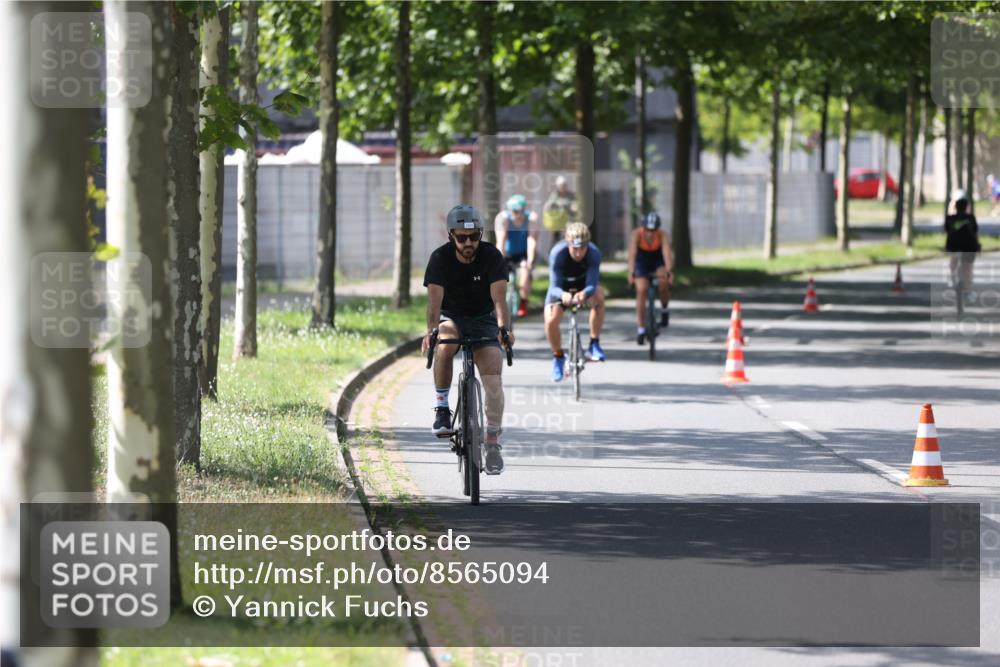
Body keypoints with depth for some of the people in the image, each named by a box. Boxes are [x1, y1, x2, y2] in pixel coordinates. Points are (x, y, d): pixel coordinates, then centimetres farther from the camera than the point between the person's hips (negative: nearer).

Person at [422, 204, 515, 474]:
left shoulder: (492, 257, -17)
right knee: (444, 346, -36)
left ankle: (493, 443, -8)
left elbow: (499, 297, -28)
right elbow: (435, 298, -28)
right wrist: (431, 331, -47)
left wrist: (504, 327, -46)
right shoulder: (440, 258, -17)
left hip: (483, 320, 1)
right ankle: (441, 407, -21)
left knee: (493, 378, -16)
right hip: (451, 318, -1)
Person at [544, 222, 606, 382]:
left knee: (598, 296, -33)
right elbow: (554, 287, -34)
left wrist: (584, 293, -60)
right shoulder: (557, 253, -34)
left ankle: (594, 344, -19)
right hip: (562, 286, -1)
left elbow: (592, 284, -36)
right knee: (551, 321, -22)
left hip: (583, 284, 1)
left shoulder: (594, 253, -31)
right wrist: (562, 295, -59)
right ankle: (558, 357, 7)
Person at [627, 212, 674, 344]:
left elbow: (666, 253, -39)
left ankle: (665, 310, 2)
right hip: (642, 261, 0)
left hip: (658, 260, 0)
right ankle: (641, 329, -9)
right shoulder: (637, 234, -29)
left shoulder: (663, 235, -27)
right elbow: (632, 254, -39)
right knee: (641, 290, -15)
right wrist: (631, 272, -53)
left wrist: (668, 271, -54)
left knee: (663, 283, -27)